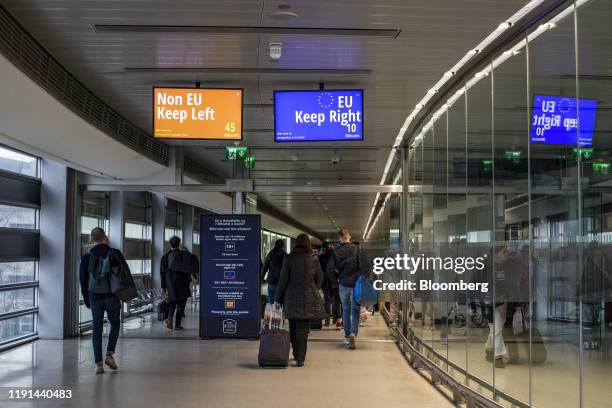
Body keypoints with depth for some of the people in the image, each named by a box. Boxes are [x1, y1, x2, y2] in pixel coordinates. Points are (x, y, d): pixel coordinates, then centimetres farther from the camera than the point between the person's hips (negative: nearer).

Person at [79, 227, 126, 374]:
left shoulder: (86, 258, -1)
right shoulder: (115, 254, -5)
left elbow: (83, 281, 4)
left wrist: (87, 301, 14)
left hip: (95, 298, 1)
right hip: (112, 297, -1)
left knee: (97, 329, 7)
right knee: (115, 325, 18)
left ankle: (98, 363, 4)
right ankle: (109, 355, 4)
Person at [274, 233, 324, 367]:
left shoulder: (289, 258, -5)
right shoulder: (313, 258, -1)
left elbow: (283, 279, -3)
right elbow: (320, 278, 7)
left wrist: (278, 298, 5)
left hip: (292, 298, 0)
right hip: (309, 298, 0)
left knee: (293, 328, 14)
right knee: (303, 329, 2)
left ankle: (298, 355, 22)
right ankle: (300, 358, -4)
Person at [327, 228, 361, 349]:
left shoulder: (336, 252, -3)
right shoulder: (356, 249, -10)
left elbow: (330, 269, -6)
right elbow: (361, 265, -13)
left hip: (343, 285, 2)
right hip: (356, 284, -2)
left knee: (346, 310, 15)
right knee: (355, 310, 5)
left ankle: (347, 336, 18)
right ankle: (353, 333, -16)